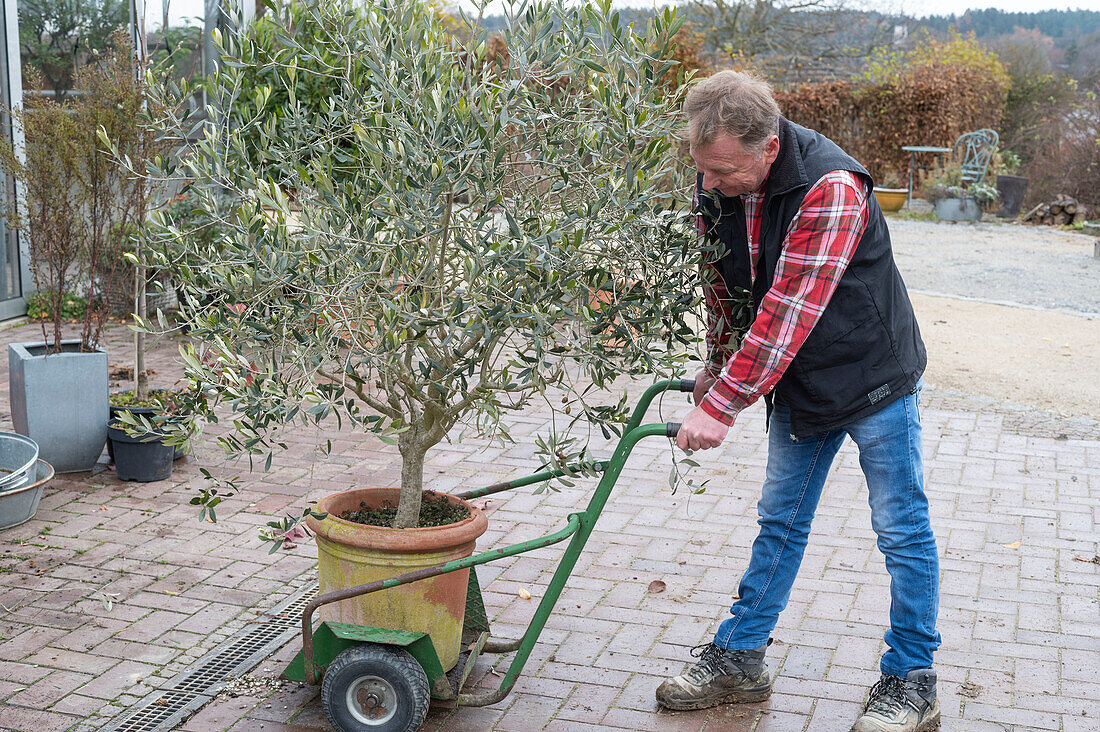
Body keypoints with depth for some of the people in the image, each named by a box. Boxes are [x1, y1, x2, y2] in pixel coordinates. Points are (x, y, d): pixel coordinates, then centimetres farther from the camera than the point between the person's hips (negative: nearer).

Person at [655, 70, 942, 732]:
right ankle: (738, 660, 21)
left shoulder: (831, 190, -31)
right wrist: (717, 366, 16)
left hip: (872, 377, -6)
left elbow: (787, 314, -33)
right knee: (780, 522, 13)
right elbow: (723, 281, 10)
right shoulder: (719, 186, -8)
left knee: (902, 529, 3)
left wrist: (721, 405, -31)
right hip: (796, 384, 7)